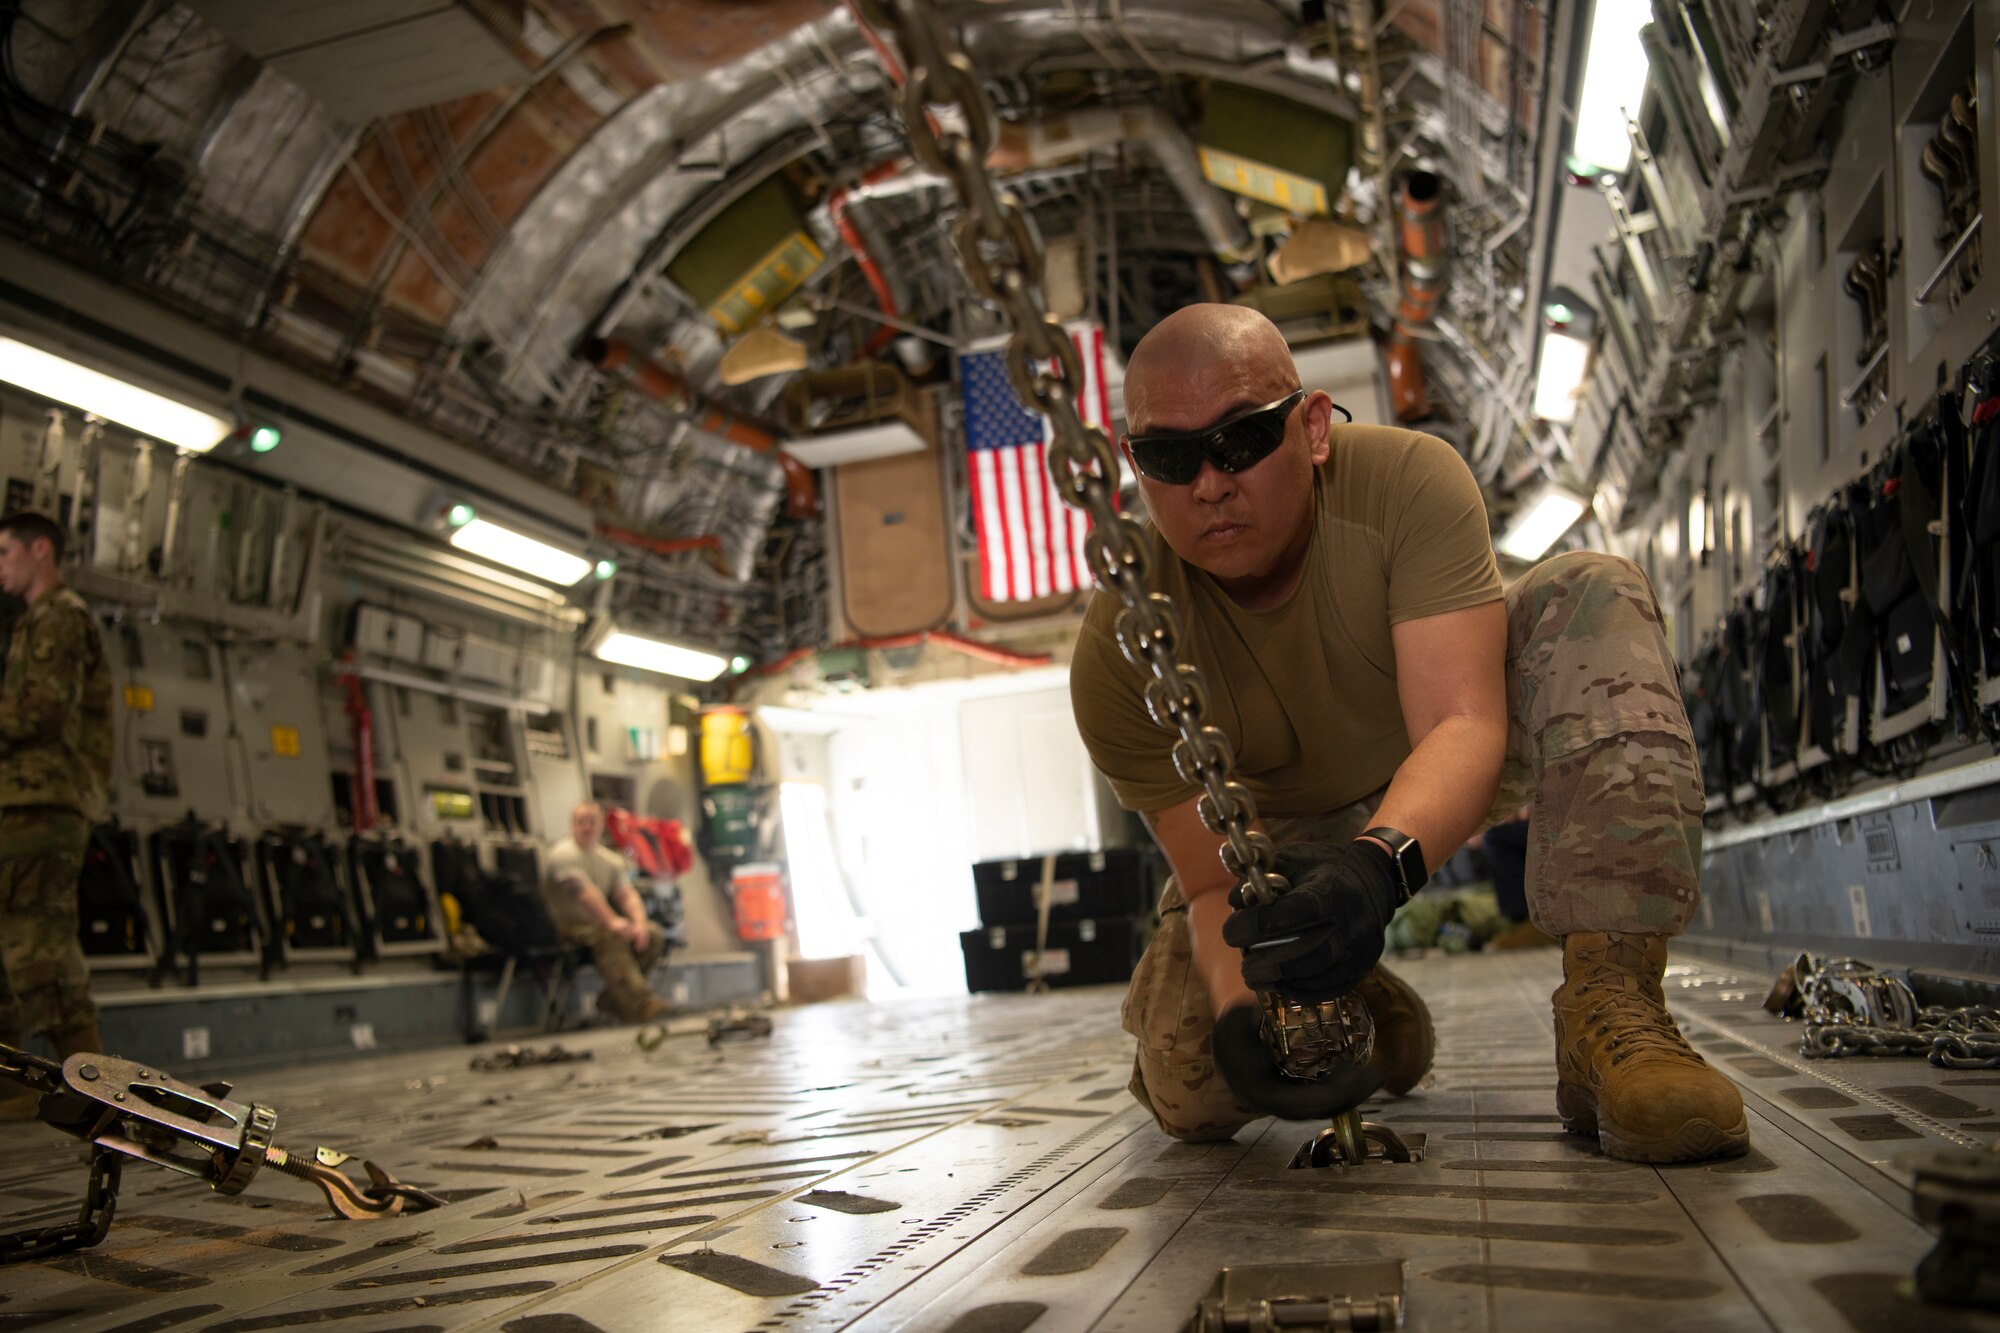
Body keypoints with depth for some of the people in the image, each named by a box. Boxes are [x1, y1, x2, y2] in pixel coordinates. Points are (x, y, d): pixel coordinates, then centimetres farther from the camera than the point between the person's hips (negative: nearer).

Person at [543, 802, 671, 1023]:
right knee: (611, 936, -36)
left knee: (654, 935, -12)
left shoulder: (611, 860, 13)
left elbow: (627, 894, 2)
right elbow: (584, 891, -23)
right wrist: (612, 922, -33)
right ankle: (638, 1004, -43)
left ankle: (615, 998, -9)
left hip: (597, 923, 7)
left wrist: (639, 923, -19)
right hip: (568, 925, -7)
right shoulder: (563, 854, -10)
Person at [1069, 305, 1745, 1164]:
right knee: (1191, 1094, -20)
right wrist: (1238, 1008, -47)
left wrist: (1380, 861, -59)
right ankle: (1367, 1012, 15)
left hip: (1448, 778, 0)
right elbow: (1212, 884, -25)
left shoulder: (1405, 481, -29)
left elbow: (1464, 724, -38)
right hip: (1291, 833, 0)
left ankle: (1609, 1005, -33)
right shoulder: (1119, 649, -27)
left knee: (1589, 593, -28)